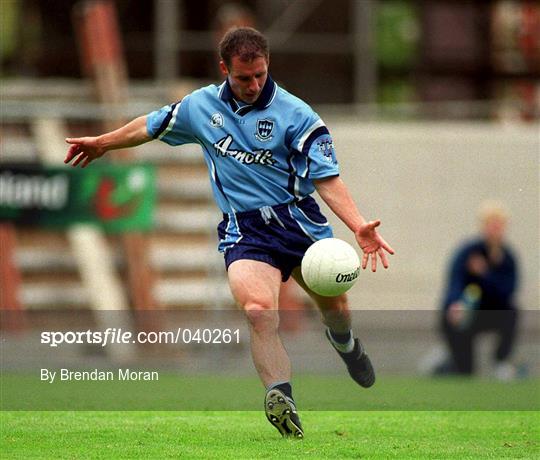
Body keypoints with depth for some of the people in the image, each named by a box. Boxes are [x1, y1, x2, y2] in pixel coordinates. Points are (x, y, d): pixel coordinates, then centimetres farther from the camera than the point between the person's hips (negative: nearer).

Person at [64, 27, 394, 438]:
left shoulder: (296, 115, -7)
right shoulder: (201, 106, 5)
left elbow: (327, 179, -9)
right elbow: (152, 126, 24)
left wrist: (359, 227, -23)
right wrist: (102, 143, 37)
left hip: (300, 220, 0)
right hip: (243, 231, 0)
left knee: (335, 307, 6)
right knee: (258, 308, -27)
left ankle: (345, 343, 47)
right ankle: (282, 402, -35)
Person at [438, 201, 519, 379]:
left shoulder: (507, 256, -4)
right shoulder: (467, 251, -18)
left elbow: (508, 289, -17)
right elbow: (455, 283, -33)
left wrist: (485, 273, -29)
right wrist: (456, 305, -53)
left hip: (487, 312, 4)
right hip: (459, 317, -4)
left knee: (510, 313, -28)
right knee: (464, 371, -12)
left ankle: (501, 360, -8)